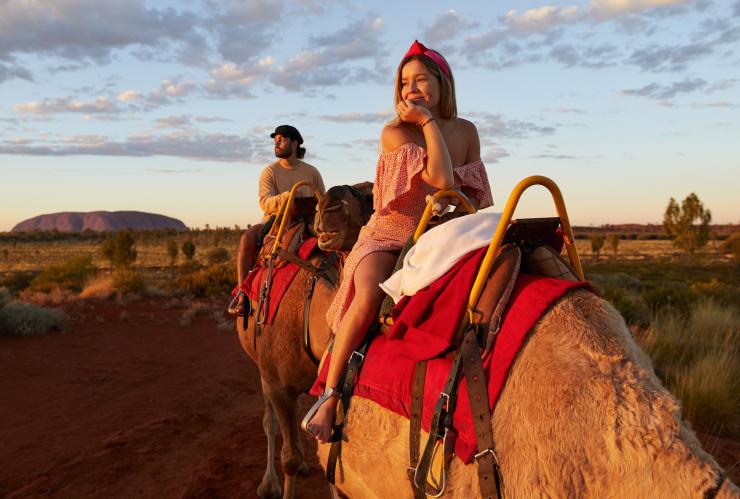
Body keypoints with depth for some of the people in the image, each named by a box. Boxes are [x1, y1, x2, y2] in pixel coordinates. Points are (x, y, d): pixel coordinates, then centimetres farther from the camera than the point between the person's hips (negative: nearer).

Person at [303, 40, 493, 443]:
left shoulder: (466, 132, 7)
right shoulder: (394, 133, -7)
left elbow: (474, 193, 13)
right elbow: (441, 179, -19)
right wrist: (429, 122, -13)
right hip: (389, 234, -4)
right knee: (369, 296, -34)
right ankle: (329, 394, -22)